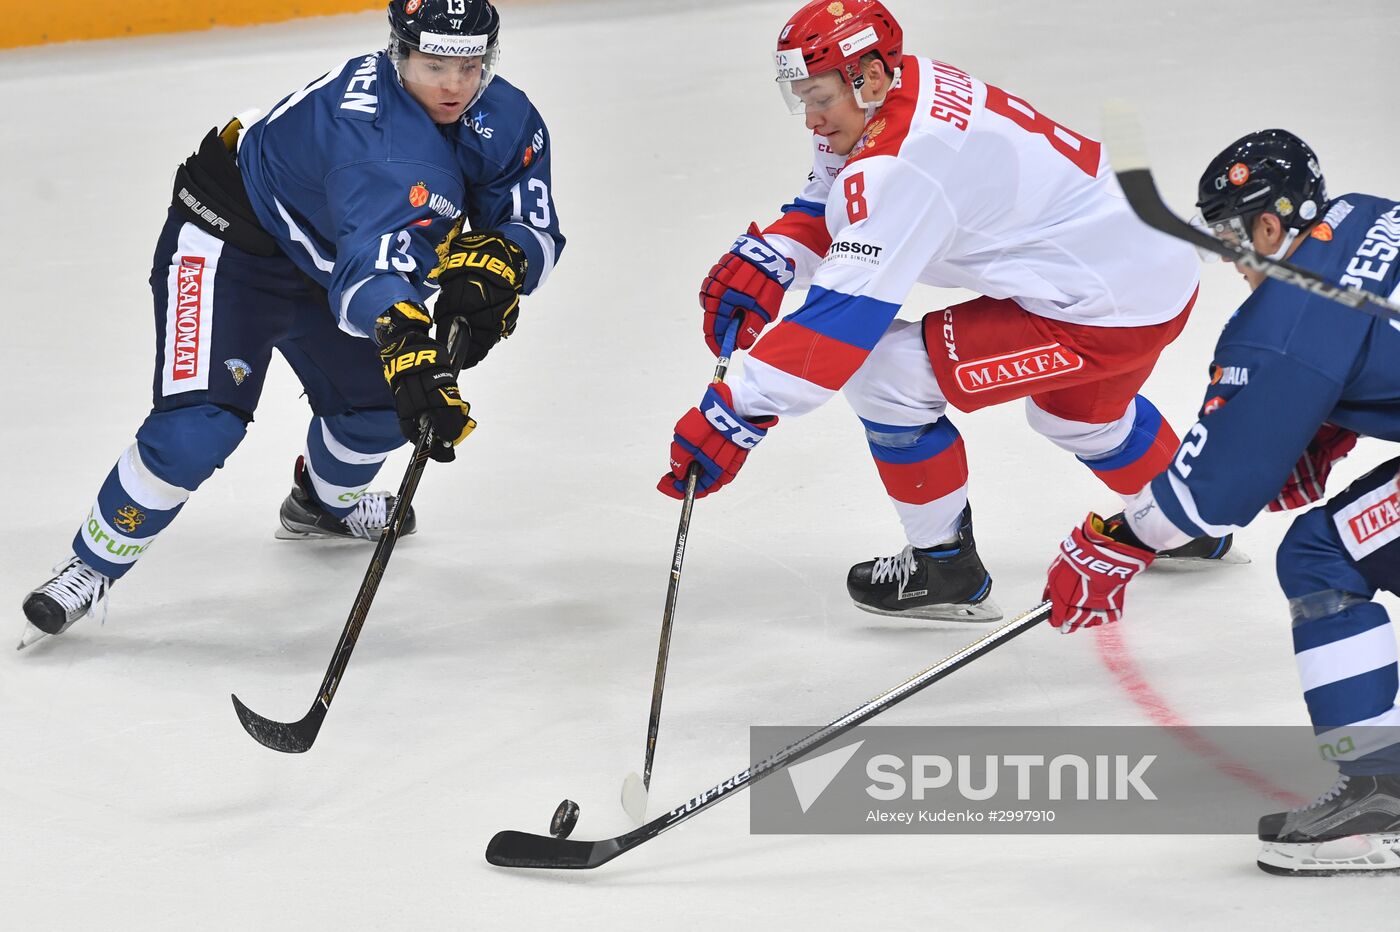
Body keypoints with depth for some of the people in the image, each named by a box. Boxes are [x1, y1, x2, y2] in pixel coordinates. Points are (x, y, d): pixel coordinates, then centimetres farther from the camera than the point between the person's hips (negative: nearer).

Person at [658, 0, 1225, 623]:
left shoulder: (900, 166, -26)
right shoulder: (912, 86, 2)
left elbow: (844, 314, -31)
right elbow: (828, 207, 15)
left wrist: (737, 414, -32)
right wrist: (763, 261, -3)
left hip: (1115, 313, -10)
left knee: (882, 373, -10)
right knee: (1077, 413, 39)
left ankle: (944, 568, 8)